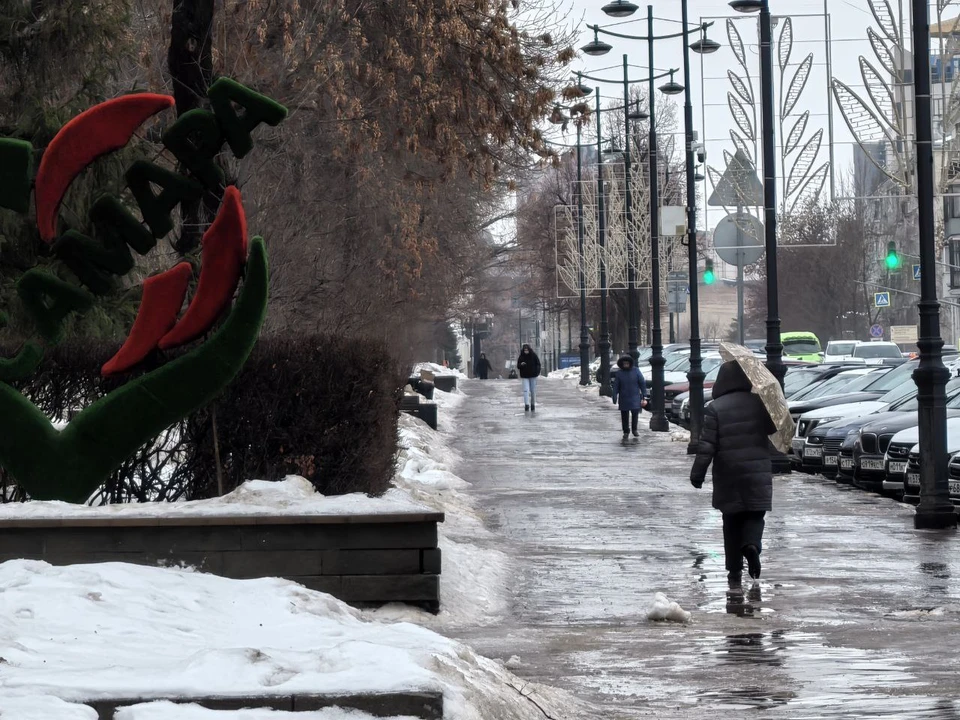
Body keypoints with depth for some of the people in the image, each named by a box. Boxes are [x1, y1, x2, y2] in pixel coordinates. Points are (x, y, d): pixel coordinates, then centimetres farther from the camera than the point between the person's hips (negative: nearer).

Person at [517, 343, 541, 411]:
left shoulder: (533, 355, -4)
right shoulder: (521, 357, -2)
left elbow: (538, 364, 3)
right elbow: (518, 366, 2)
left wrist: (537, 372, -11)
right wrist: (521, 365, -20)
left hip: (533, 376, 0)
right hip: (525, 376, 0)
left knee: (533, 391, 6)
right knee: (526, 390, -14)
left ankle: (533, 405, 20)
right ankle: (526, 405, -22)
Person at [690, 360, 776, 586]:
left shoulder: (715, 408, -9)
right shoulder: (759, 403, -1)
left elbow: (707, 445, -11)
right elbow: (774, 428, 13)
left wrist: (698, 473, -5)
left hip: (728, 476, -1)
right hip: (757, 473, 1)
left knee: (732, 521, 9)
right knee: (755, 515, 10)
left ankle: (734, 572, 10)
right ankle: (751, 544, -22)